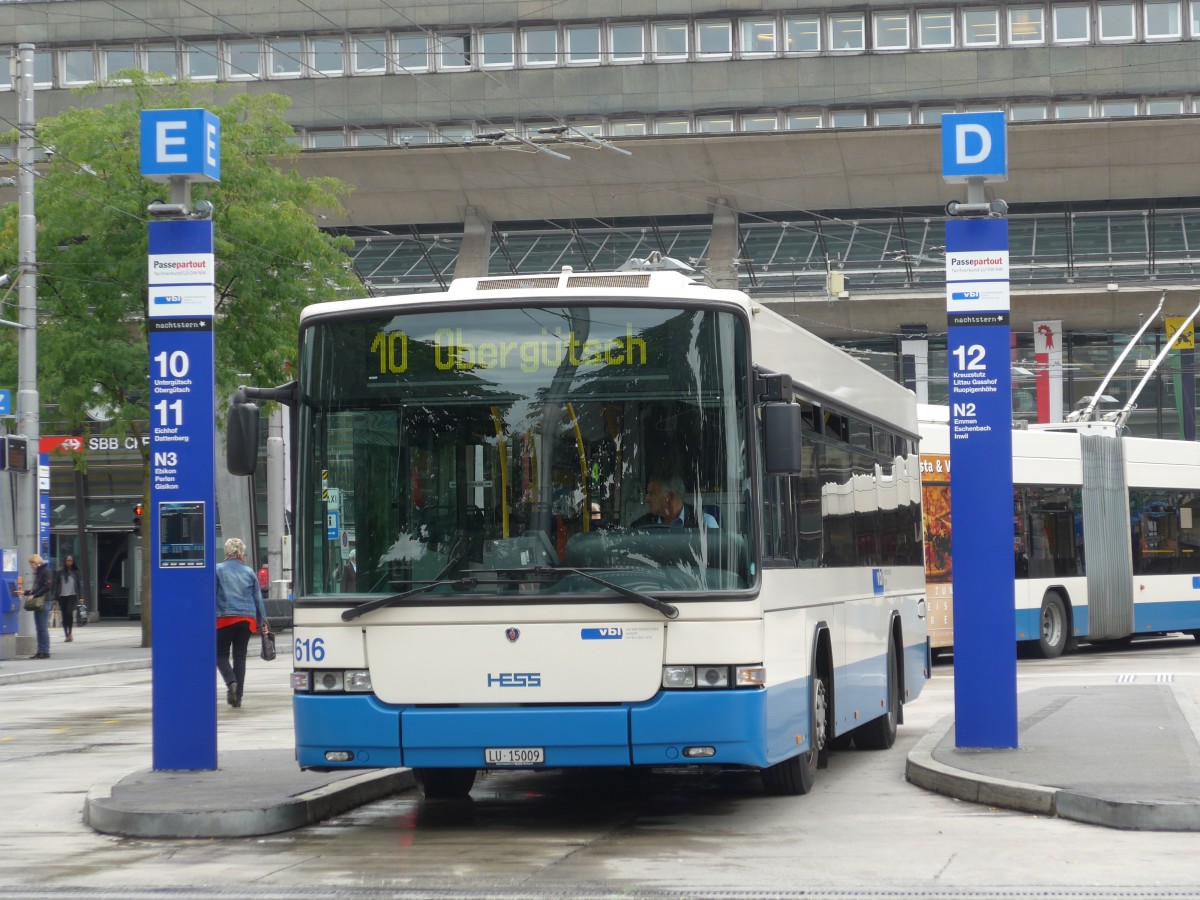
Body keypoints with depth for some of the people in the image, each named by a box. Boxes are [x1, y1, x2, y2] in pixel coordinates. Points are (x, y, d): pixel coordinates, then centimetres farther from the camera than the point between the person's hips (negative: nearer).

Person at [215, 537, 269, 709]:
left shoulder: (218, 570, 0)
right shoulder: (249, 572, 9)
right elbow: (258, 598, 13)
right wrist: (262, 621, 19)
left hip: (225, 618, -3)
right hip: (246, 618, 3)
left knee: (221, 654, 8)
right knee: (240, 656, 9)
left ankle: (231, 682, -19)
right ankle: (237, 696, 8)